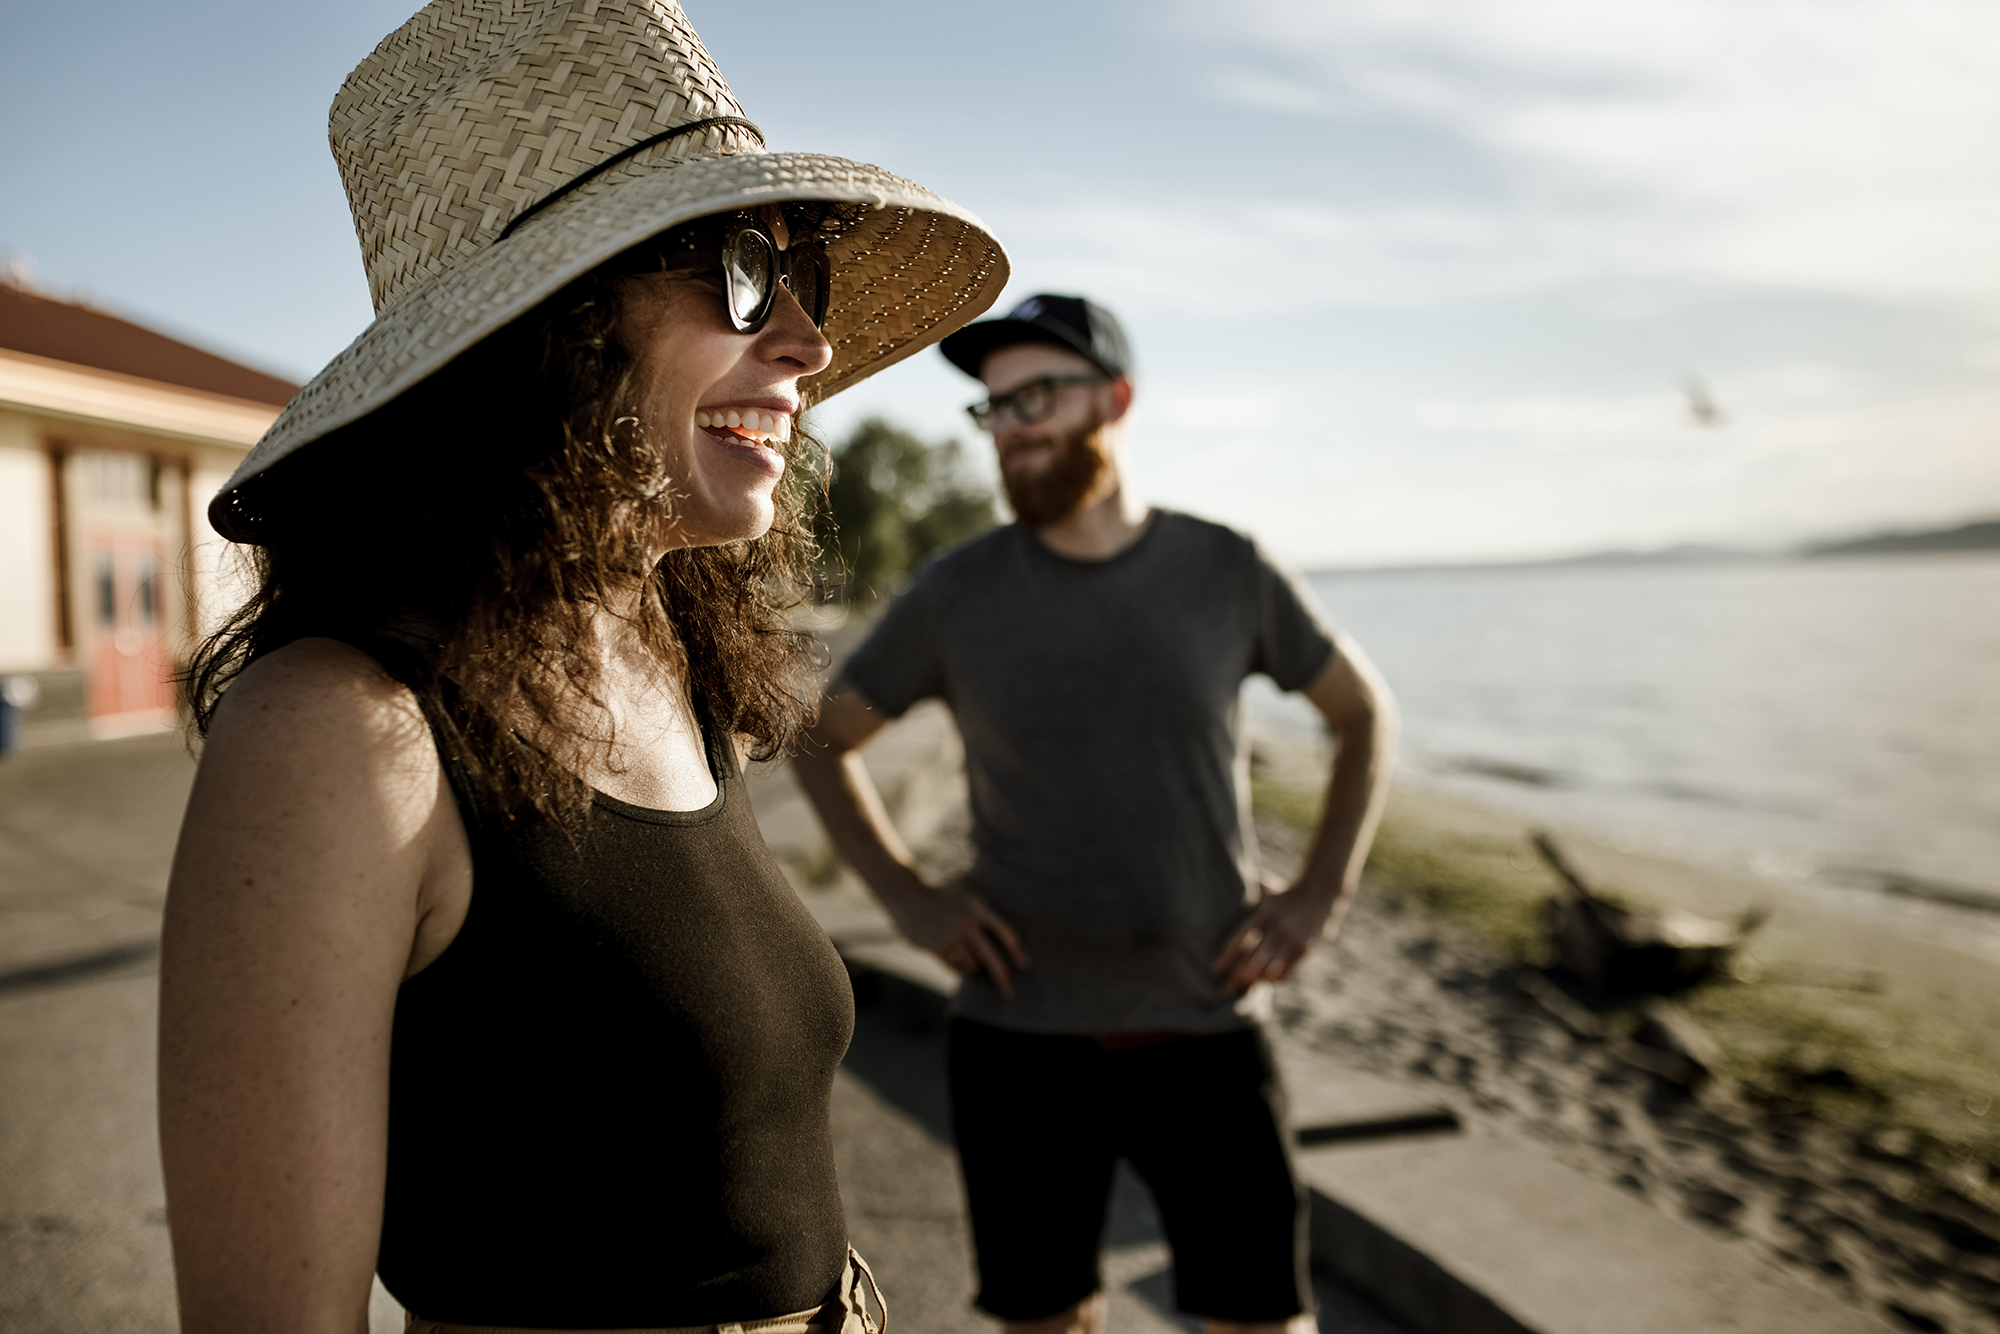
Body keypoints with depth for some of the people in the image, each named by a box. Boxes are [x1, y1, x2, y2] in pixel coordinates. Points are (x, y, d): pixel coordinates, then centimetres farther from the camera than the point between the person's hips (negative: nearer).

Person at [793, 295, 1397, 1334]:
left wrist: (1320, 896, 0)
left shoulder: (1224, 571, -3)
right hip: (1017, 1037, 0)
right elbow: (821, 739, 8)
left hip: (1207, 1032, 0)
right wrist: (906, 899, -3)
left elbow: (1365, 713, 11)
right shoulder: (958, 590, -4)